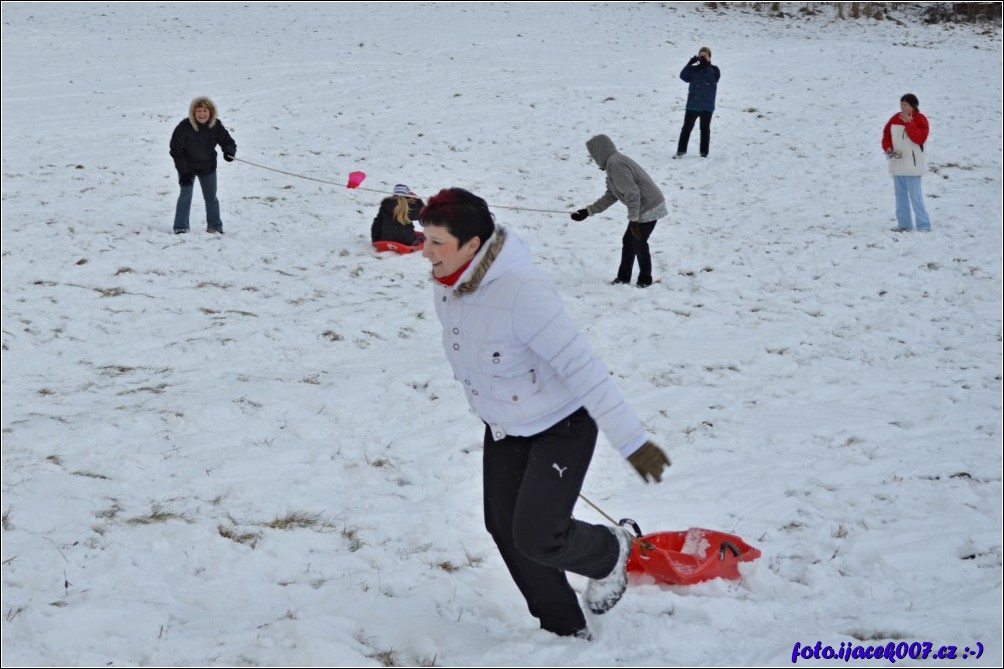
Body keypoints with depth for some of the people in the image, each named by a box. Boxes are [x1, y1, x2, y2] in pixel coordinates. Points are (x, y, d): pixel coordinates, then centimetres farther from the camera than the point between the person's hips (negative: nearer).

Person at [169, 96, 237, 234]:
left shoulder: (216, 126, -15)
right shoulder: (184, 127, -23)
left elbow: (228, 141, -5)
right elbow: (176, 150, -16)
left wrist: (229, 151, -30)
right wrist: (184, 171, -17)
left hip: (208, 167, 3)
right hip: (187, 167, -3)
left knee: (211, 197, 12)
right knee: (185, 196, -7)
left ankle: (215, 226, 25)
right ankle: (181, 228, 1)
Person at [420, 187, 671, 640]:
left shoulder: (522, 291, -35)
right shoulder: (446, 288, -9)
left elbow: (580, 366, -34)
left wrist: (631, 440, -33)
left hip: (562, 427, -8)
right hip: (504, 428, 8)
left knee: (535, 537, -13)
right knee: (505, 529, 9)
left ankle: (608, 553, 22)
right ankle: (564, 630, 29)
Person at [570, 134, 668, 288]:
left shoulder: (615, 164, -21)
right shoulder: (612, 164, 12)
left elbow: (632, 193, -26)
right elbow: (610, 196, 16)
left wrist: (633, 219, -22)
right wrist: (588, 211, 15)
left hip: (649, 208, -10)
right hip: (642, 208, 10)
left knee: (639, 243, 1)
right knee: (628, 241, 15)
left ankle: (645, 281, 15)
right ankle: (623, 277, 25)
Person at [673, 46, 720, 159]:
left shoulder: (714, 69, 0)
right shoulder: (693, 69, 7)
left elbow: (712, 79, -19)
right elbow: (683, 76, -7)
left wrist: (707, 65, -24)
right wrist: (690, 63, -16)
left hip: (707, 106, -2)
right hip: (692, 105, 2)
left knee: (705, 129, 6)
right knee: (686, 128, 3)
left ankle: (704, 152, 13)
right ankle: (681, 150, 8)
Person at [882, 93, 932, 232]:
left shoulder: (920, 120, -8)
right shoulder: (895, 118, 8)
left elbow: (919, 138, -20)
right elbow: (886, 134, 13)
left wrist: (908, 122, -23)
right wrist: (887, 147, -5)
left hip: (912, 164, -6)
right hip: (897, 163, 6)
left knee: (915, 195, -10)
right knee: (900, 195, 11)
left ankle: (923, 225, -4)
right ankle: (903, 223, 19)